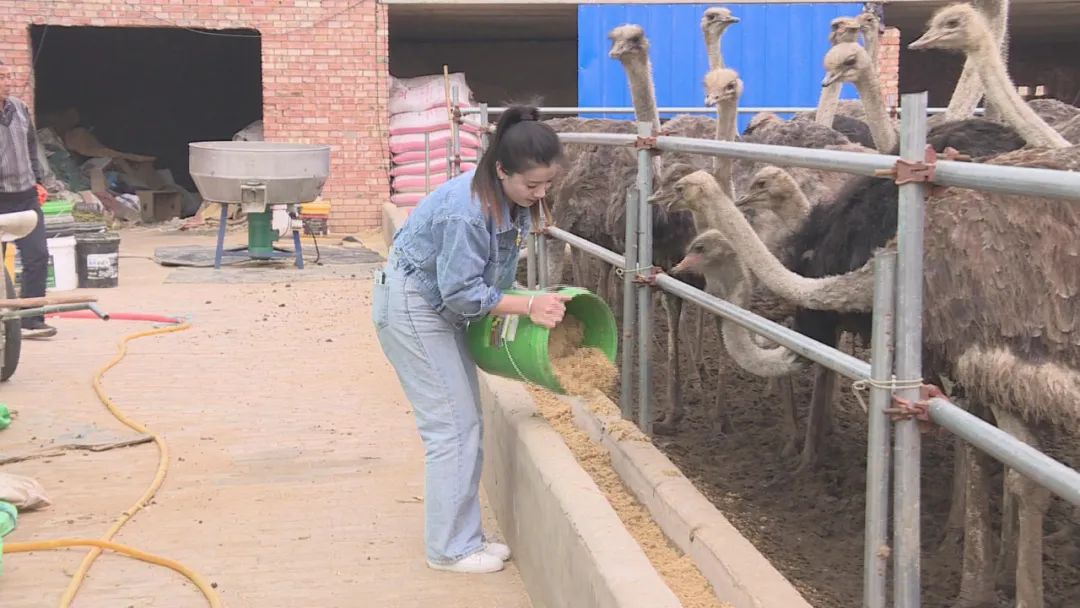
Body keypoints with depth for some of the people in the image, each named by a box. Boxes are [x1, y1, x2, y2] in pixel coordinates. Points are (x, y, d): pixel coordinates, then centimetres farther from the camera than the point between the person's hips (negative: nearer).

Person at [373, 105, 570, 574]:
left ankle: (464, 537, 18)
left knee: (466, 424, 10)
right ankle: (451, 549, 2)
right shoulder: (466, 210, -32)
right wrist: (529, 306, -26)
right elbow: (462, 292, -27)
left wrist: (509, 308, -4)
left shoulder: (510, 199, -5)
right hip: (411, 307, -9)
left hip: (441, 307, 9)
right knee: (452, 427, -7)